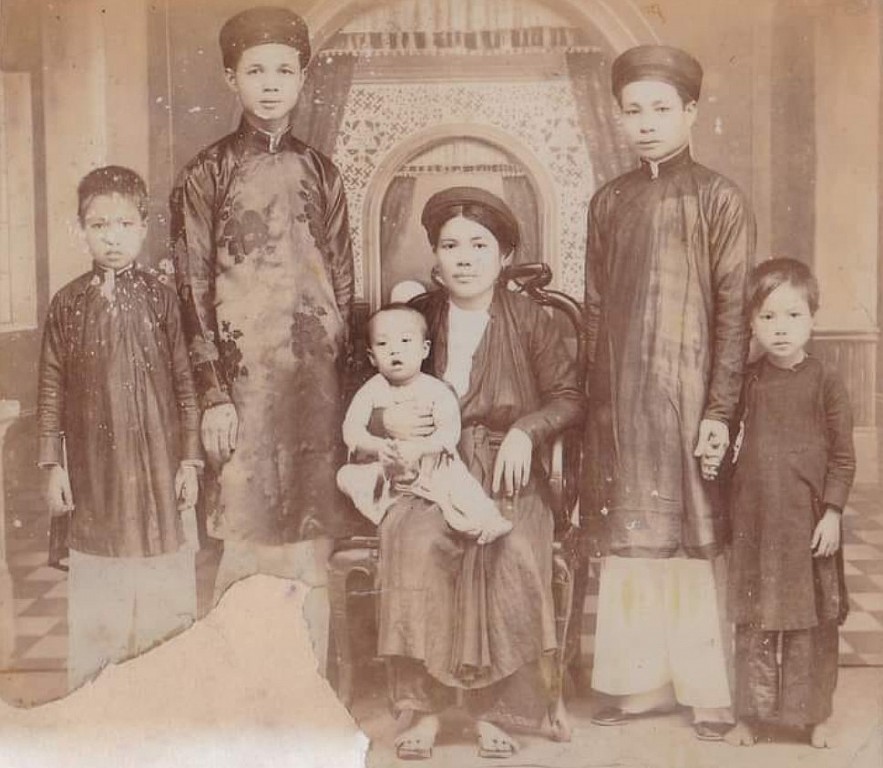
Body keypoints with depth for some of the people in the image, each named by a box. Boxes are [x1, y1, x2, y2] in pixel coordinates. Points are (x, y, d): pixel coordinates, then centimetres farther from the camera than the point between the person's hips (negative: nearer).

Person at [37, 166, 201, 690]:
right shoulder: (68, 304, 1)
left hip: (157, 465, -1)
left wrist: (190, 459, -2)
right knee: (95, 604, 9)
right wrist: (54, 465, 1)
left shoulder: (161, 297, -2)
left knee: (165, 598, 7)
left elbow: (185, 381, 0)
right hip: (94, 469, 1)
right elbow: (52, 388, 4)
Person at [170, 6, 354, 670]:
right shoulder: (207, 174, 3)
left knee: (310, 552, 6)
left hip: (316, 379, 3)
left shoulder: (320, 172, 12)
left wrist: (340, 373, 7)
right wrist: (214, 395, -7)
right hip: (244, 379, -3)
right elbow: (194, 290, -1)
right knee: (249, 552, -2)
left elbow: (344, 281, 13)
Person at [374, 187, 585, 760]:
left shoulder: (528, 320, 6)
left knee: (507, 557, -31)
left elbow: (570, 396, 4)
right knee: (415, 543, -32)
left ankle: (492, 710, -14)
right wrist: (387, 419, -6)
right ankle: (423, 707, -20)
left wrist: (525, 430, -13)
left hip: (506, 474, 0)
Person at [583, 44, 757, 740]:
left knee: (694, 540, 1)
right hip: (619, 403, 4)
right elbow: (594, 309, 12)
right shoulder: (609, 202, 11)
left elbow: (733, 312, -5)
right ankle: (641, 681, 20)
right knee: (629, 539, 8)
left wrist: (720, 409, -12)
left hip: (685, 397, -4)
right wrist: (592, 403, 8)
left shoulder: (719, 200, -1)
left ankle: (709, 690, 13)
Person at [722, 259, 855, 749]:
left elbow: (843, 455, -5)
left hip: (807, 520, -2)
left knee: (811, 622, 8)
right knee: (753, 621, 9)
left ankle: (816, 714, 24)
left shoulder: (824, 382, -6)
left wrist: (832, 513, -10)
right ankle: (750, 712, 21)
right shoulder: (747, 381, 3)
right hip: (753, 519, 3)